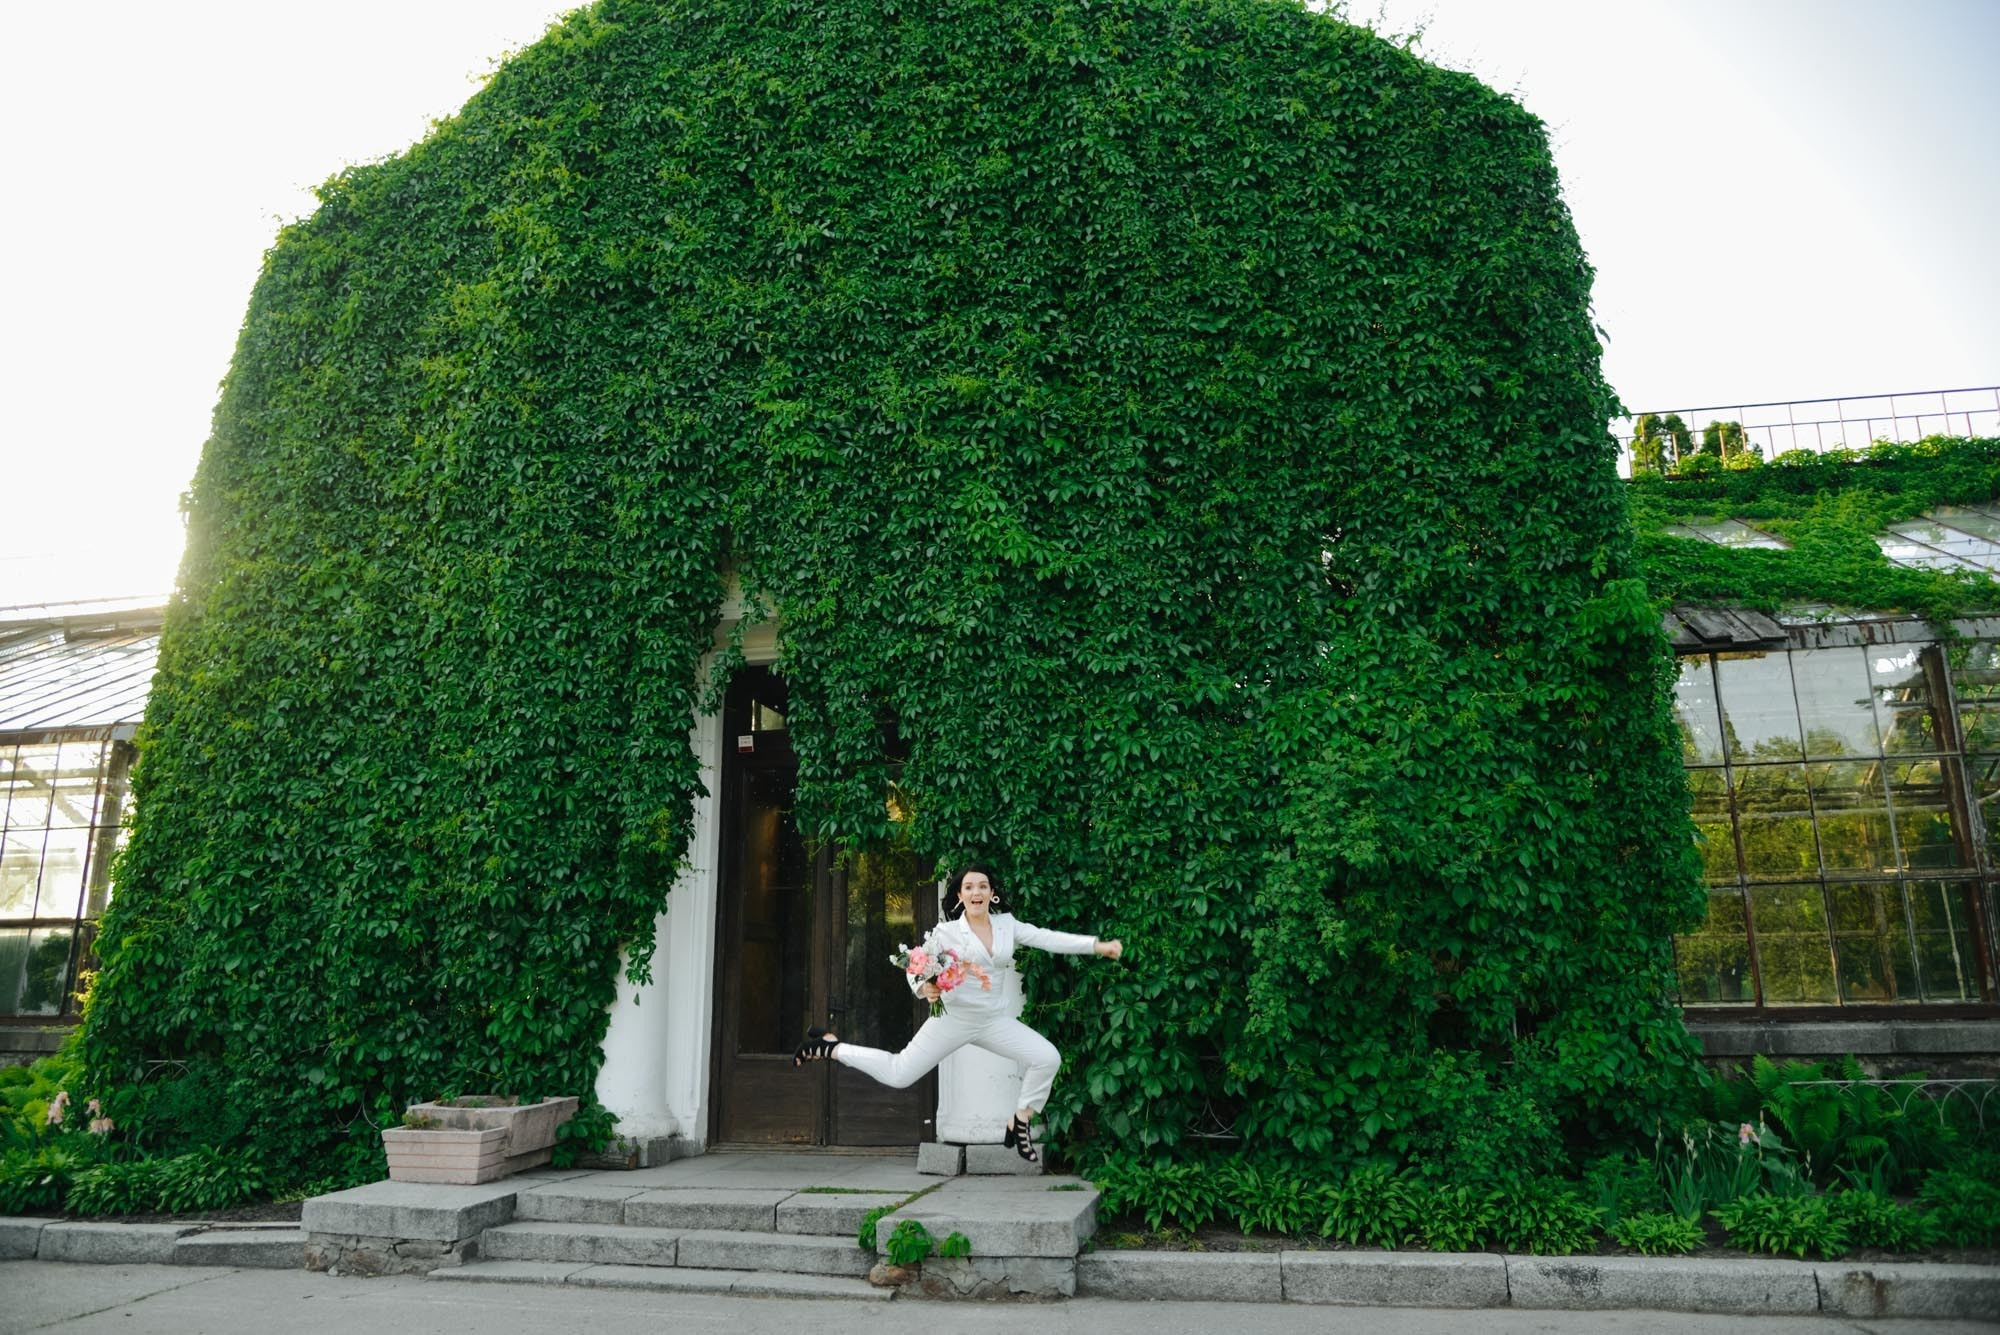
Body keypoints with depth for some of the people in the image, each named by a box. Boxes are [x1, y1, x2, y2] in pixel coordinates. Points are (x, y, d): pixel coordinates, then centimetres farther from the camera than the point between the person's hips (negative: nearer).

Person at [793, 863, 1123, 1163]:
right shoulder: (947, 931, -9)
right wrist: (924, 988, -34)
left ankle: (1020, 1123, 8)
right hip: (953, 1017, -4)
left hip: (995, 1020, 4)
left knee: (1047, 1058, -10)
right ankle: (830, 1047, 16)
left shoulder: (1007, 924, 2)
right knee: (898, 1074, -2)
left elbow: (1049, 939, -5)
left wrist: (1098, 946, -14)